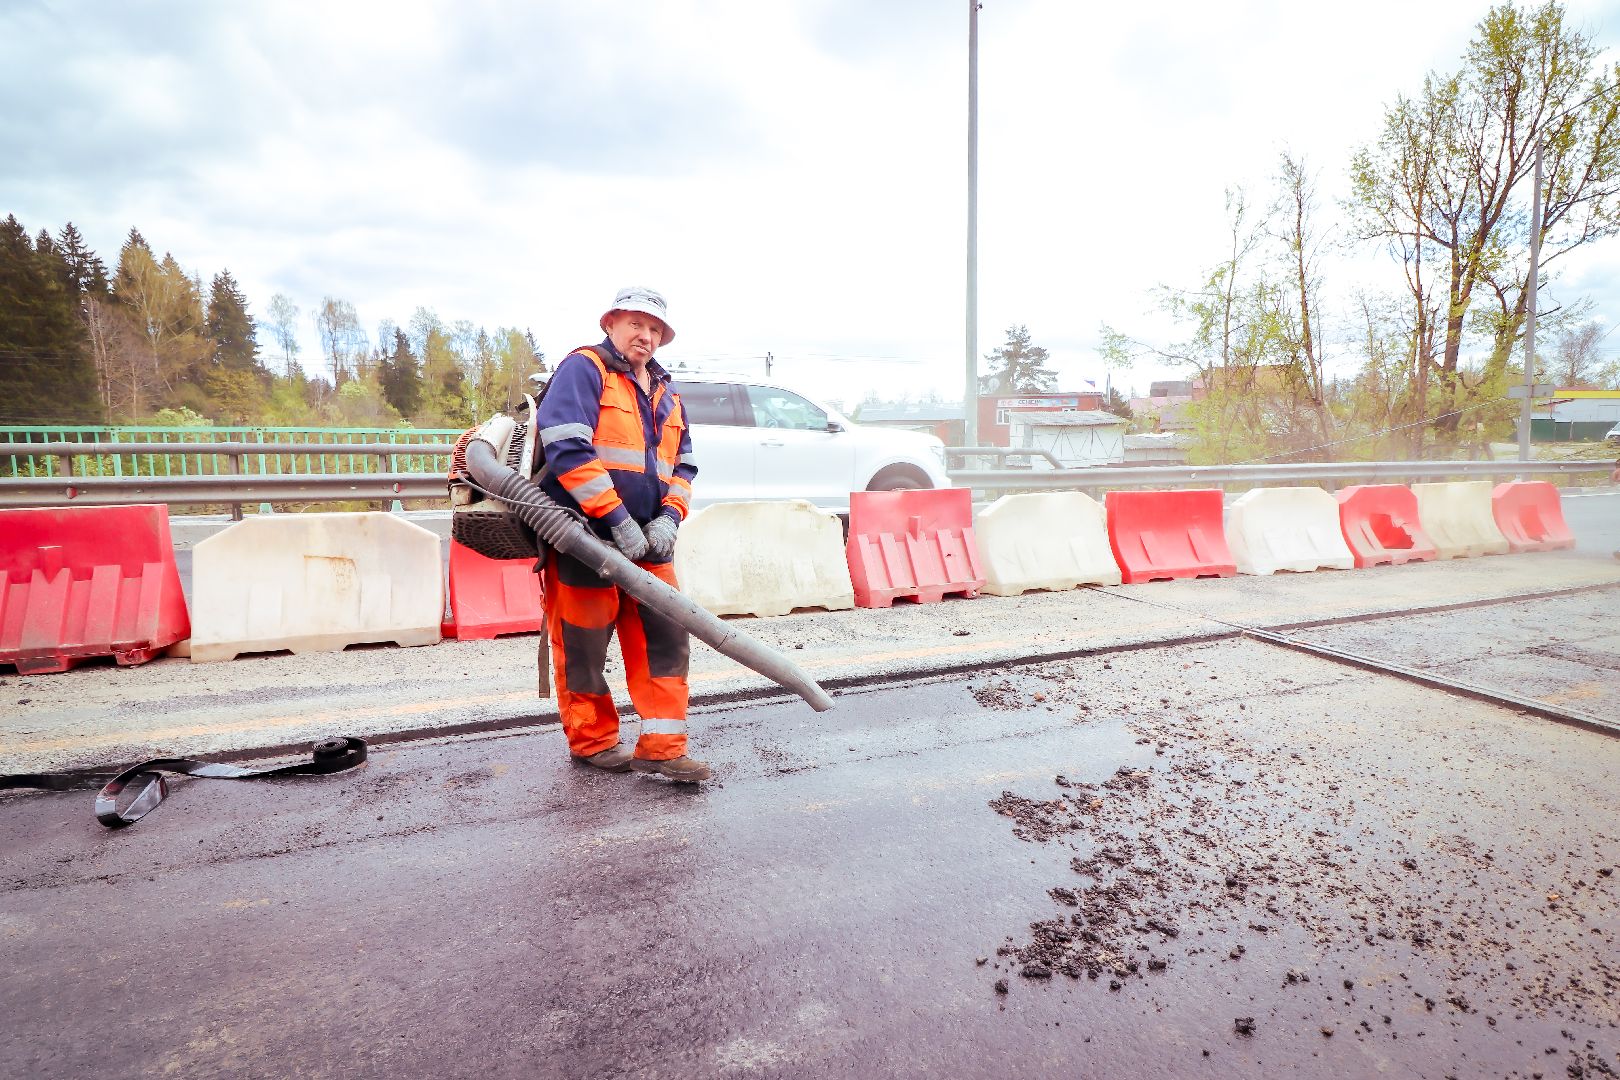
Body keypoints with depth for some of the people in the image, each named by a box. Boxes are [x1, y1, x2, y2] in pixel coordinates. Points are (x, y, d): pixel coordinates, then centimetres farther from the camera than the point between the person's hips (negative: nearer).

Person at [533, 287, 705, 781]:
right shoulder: (583, 369, -4)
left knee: (666, 637, 2)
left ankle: (660, 747, 9)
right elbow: (567, 447, -17)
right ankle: (593, 741, 22)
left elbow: (683, 464, 20)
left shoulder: (667, 393, 20)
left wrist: (669, 517, 0)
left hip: (647, 541, 7)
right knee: (583, 645, 4)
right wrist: (618, 519, -20)